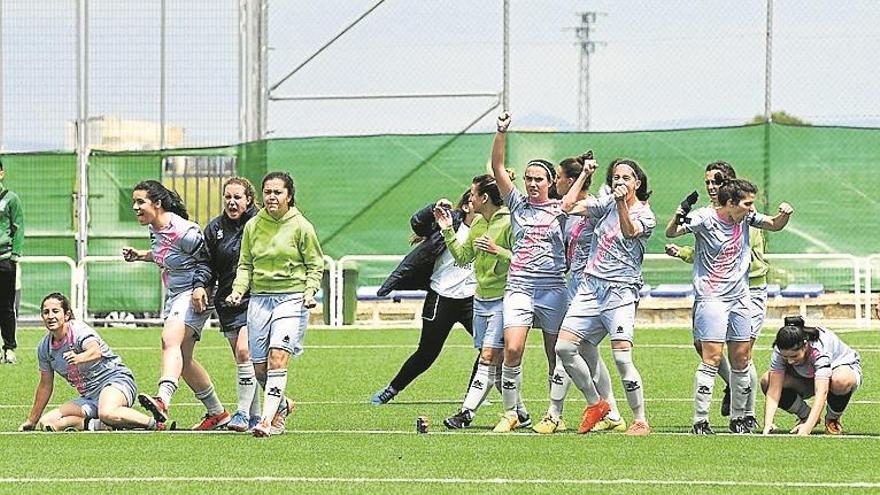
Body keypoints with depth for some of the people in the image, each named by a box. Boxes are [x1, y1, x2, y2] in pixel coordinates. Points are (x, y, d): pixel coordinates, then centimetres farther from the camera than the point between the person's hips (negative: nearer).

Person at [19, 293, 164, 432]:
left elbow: (96, 351, -39)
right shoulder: (44, 348, 4)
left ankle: (153, 423, -20)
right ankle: (96, 425, -19)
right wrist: (32, 421, 23)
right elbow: (45, 385, 17)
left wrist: (79, 358, -62)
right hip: (89, 398, 7)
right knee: (46, 423, -13)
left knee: (107, 413, -42)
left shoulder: (79, 330, -16)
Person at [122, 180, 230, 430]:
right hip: (174, 295, 10)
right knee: (183, 359, 12)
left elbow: (208, 259, -13)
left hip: (194, 295, -10)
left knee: (170, 341, -30)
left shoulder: (183, 232, -21)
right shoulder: (155, 229, 6)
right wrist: (141, 255, 12)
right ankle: (217, 413, 25)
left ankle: (163, 400, -50)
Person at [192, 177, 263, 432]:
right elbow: (208, 263, 12)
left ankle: (243, 413, -13)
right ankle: (255, 416, 16)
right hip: (227, 303, 5)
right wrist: (200, 285, -5)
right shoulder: (215, 228, 8)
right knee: (242, 360, 8)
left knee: (244, 352, -18)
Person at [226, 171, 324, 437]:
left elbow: (315, 265, 4)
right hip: (259, 298, 4)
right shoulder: (253, 226, 7)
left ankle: (268, 419, -22)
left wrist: (309, 291, -12)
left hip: (291, 298, -4)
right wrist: (238, 290, -1)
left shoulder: (301, 226, -2)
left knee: (277, 357, -20)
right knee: (259, 367, 3)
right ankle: (281, 405, 30)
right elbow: (245, 265, 15)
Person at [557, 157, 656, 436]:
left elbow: (630, 231, -21)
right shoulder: (606, 204, 13)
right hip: (591, 286, 5)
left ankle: (640, 421, -6)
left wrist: (622, 203, -36)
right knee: (564, 347, -5)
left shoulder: (646, 216, 0)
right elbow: (568, 206, 4)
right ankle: (595, 404, 12)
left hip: (621, 290, -5)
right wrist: (584, 175, 6)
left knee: (622, 358, -15)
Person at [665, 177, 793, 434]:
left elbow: (775, 225, 20)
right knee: (712, 358, -13)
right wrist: (678, 218, -39)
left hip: (740, 298, 6)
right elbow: (671, 232, -17)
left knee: (742, 358, 6)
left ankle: (738, 418, 18)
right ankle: (700, 421, -10)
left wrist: (784, 215, -2)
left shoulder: (746, 218, 5)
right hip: (711, 298, -6)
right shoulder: (705, 218, -11)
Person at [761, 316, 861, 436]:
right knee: (766, 382, -21)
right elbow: (774, 390, -31)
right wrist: (767, 424, -44)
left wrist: (808, 427, -60)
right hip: (807, 377, 4)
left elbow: (821, 393, -49)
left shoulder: (820, 349, -40)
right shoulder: (781, 350, -28)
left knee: (840, 381, -42)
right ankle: (805, 415, 2)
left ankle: (833, 419, -9)